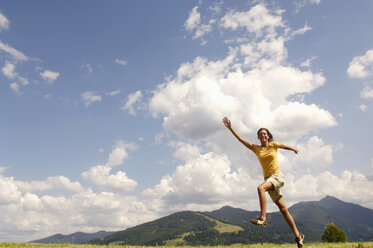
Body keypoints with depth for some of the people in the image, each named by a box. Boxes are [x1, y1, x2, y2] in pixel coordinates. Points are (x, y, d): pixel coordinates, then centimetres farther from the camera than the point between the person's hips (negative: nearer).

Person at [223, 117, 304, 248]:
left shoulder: (273, 145, 3)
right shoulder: (256, 148, 8)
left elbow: (284, 146, 24)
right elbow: (241, 139, 2)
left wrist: (294, 149, 43)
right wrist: (230, 128, -7)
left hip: (277, 176, -3)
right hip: (268, 178, 4)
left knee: (260, 188, -33)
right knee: (283, 209, 5)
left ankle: (262, 218, -36)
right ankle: (298, 235, 15)